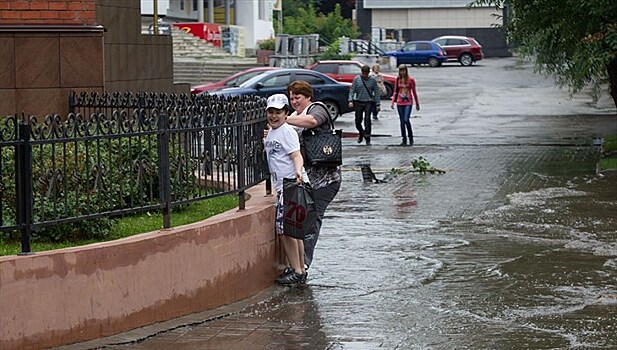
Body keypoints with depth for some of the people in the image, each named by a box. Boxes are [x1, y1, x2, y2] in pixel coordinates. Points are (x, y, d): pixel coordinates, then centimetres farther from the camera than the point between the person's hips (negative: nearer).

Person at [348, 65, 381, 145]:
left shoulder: (372, 80, 2)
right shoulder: (357, 79, 2)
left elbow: (376, 92, 7)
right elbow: (352, 90, 2)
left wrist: (377, 104, 3)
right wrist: (350, 100, -12)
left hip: (368, 102, -1)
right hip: (358, 102, 1)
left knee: (367, 120, -12)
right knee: (358, 121, 5)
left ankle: (367, 138, -6)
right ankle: (361, 133, 34)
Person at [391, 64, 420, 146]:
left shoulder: (410, 79, -2)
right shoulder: (398, 79, 6)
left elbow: (414, 92, 3)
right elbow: (395, 91, 12)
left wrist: (417, 104, 8)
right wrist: (393, 102, 2)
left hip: (408, 102, -4)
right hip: (400, 103, 4)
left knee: (406, 120, -15)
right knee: (402, 121, 5)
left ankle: (411, 137, 3)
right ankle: (404, 140, 11)